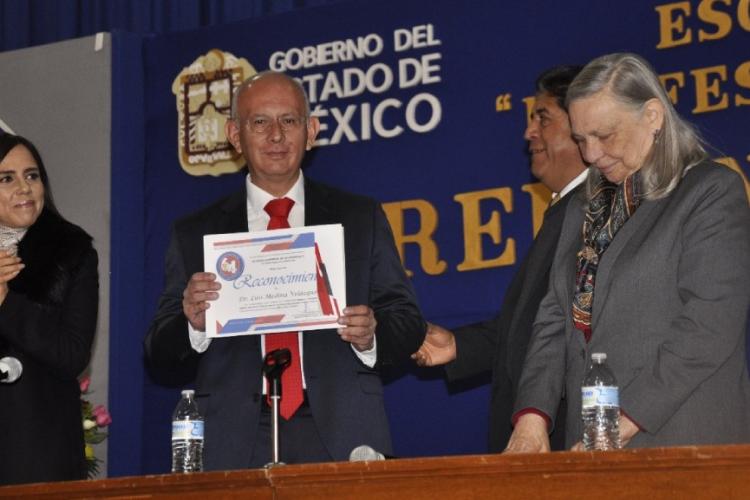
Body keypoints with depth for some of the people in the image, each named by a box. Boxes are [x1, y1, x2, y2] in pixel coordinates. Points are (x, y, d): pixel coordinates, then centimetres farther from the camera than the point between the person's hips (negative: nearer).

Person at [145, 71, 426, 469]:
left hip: (339, 437, 0)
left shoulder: (361, 219, 12)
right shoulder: (194, 235, 12)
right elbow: (161, 362, 10)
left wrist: (372, 337, -11)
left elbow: (409, 324, 10)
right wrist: (193, 325, -10)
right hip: (235, 445, 0)